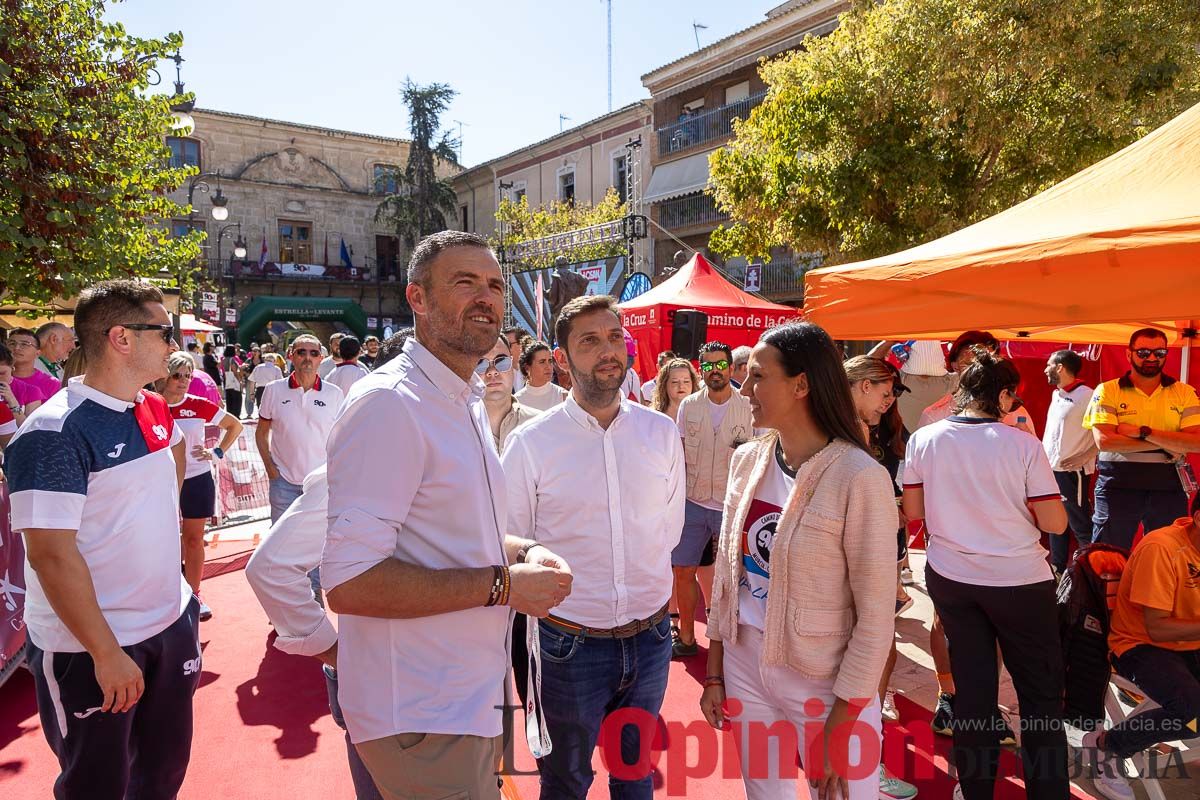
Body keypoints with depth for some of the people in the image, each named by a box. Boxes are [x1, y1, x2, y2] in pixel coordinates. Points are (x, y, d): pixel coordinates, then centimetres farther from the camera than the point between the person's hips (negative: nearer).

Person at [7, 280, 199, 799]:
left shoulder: (155, 410, 2)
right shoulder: (54, 434, -20)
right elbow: (50, 554, -22)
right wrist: (106, 654, -21)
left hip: (171, 623, 7)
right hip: (89, 648, -6)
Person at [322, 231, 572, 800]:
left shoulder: (467, 402, 10)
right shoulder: (390, 403, -21)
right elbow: (348, 582, -27)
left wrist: (524, 553, 2)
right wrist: (503, 584, -22)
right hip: (420, 715, -9)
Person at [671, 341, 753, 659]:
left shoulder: (749, 408, -6)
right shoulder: (688, 405, 2)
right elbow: (679, 455, 7)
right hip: (692, 502, 3)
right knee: (683, 570, 8)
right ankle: (687, 637, 25)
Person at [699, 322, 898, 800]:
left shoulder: (859, 478, -19)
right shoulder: (747, 461, -1)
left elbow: (876, 616, -16)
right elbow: (727, 572, 6)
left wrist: (841, 725, -13)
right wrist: (714, 672, 9)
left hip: (825, 684, -5)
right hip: (745, 669, 5)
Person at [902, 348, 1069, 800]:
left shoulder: (924, 440, -6)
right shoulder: (1023, 445, -13)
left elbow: (913, 512, 2)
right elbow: (1055, 523, -10)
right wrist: (1014, 501, 8)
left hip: (950, 578, 3)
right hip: (1019, 581, -3)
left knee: (972, 686, 14)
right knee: (1041, 691, 13)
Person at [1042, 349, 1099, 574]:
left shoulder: (1086, 396, -14)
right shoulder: (1056, 395, 12)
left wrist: (1084, 457, -22)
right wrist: (1043, 457, 17)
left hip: (1071, 472, -9)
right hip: (1051, 470, 9)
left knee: (1080, 526, -3)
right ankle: (1058, 569, 26)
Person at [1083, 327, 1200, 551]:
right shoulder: (1107, 391, -2)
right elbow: (1104, 441, -15)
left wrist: (1142, 432, -16)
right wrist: (1166, 444, -12)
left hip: (1169, 488, 3)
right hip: (1118, 486, -2)